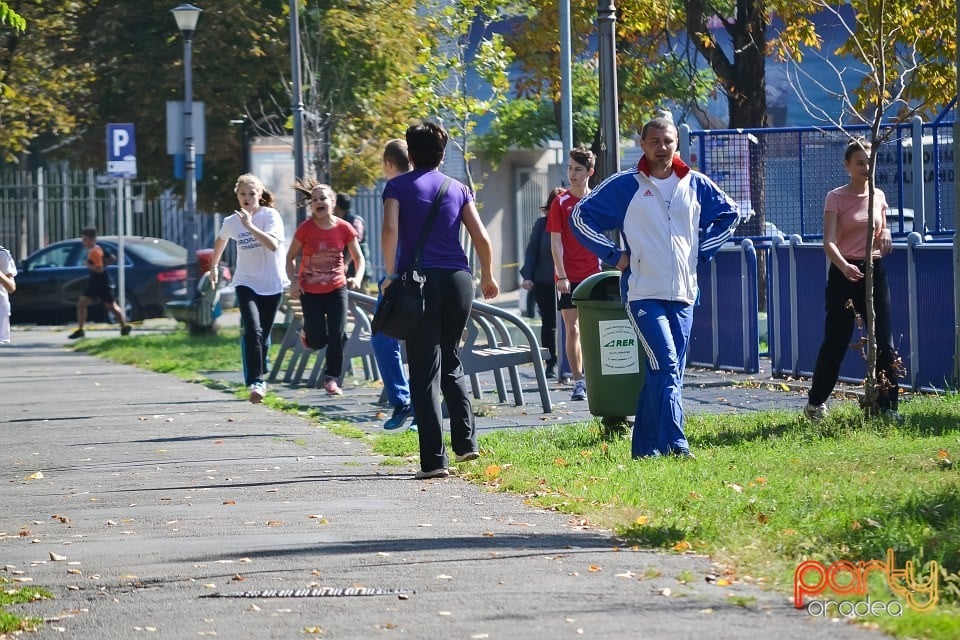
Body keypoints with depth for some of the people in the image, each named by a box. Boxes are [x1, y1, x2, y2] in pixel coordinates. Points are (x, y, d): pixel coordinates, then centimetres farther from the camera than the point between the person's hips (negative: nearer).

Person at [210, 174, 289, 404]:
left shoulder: (270, 216, -10)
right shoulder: (232, 222, 1)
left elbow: (273, 245, -26)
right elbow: (221, 240, 24)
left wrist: (250, 226, -32)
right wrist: (213, 266, 34)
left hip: (272, 284, -1)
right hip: (246, 283, 1)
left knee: (264, 335, 9)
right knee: (253, 331, -18)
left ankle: (259, 378, 30)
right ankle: (255, 382, -23)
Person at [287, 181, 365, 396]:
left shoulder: (344, 229, -10)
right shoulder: (305, 229, -13)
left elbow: (359, 259, -3)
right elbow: (291, 257, -2)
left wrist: (357, 277, -23)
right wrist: (293, 281, -16)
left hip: (336, 288, 1)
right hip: (310, 290, -1)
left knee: (337, 335, -8)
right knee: (317, 341, 0)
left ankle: (331, 379, 6)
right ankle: (307, 332, 37)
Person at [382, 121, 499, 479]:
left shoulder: (398, 187, 3)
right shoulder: (457, 189, 11)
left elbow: (390, 230, -14)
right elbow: (482, 239, 8)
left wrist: (391, 275, -4)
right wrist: (488, 277, 23)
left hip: (420, 282, -3)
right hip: (459, 280, 3)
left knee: (425, 372, -2)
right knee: (451, 363, 21)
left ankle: (433, 459, -7)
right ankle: (466, 441, 12)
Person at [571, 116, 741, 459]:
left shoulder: (695, 185, 8)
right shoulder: (624, 185, -1)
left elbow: (729, 214, 23)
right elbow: (581, 217, 2)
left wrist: (701, 251, 13)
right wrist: (613, 254, -2)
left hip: (683, 294, 4)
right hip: (642, 292, -4)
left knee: (668, 373, 6)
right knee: (667, 367, -17)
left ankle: (646, 448, 13)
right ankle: (674, 444, -20)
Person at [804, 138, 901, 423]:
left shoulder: (878, 196, 9)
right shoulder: (836, 197, -5)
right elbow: (829, 242, -16)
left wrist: (885, 239, -5)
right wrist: (844, 266, -35)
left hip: (874, 271, 4)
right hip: (844, 273, -4)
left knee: (884, 343, -2)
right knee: (835, 342, 0)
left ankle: (888, 407, 3)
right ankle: (816, 402, 17)